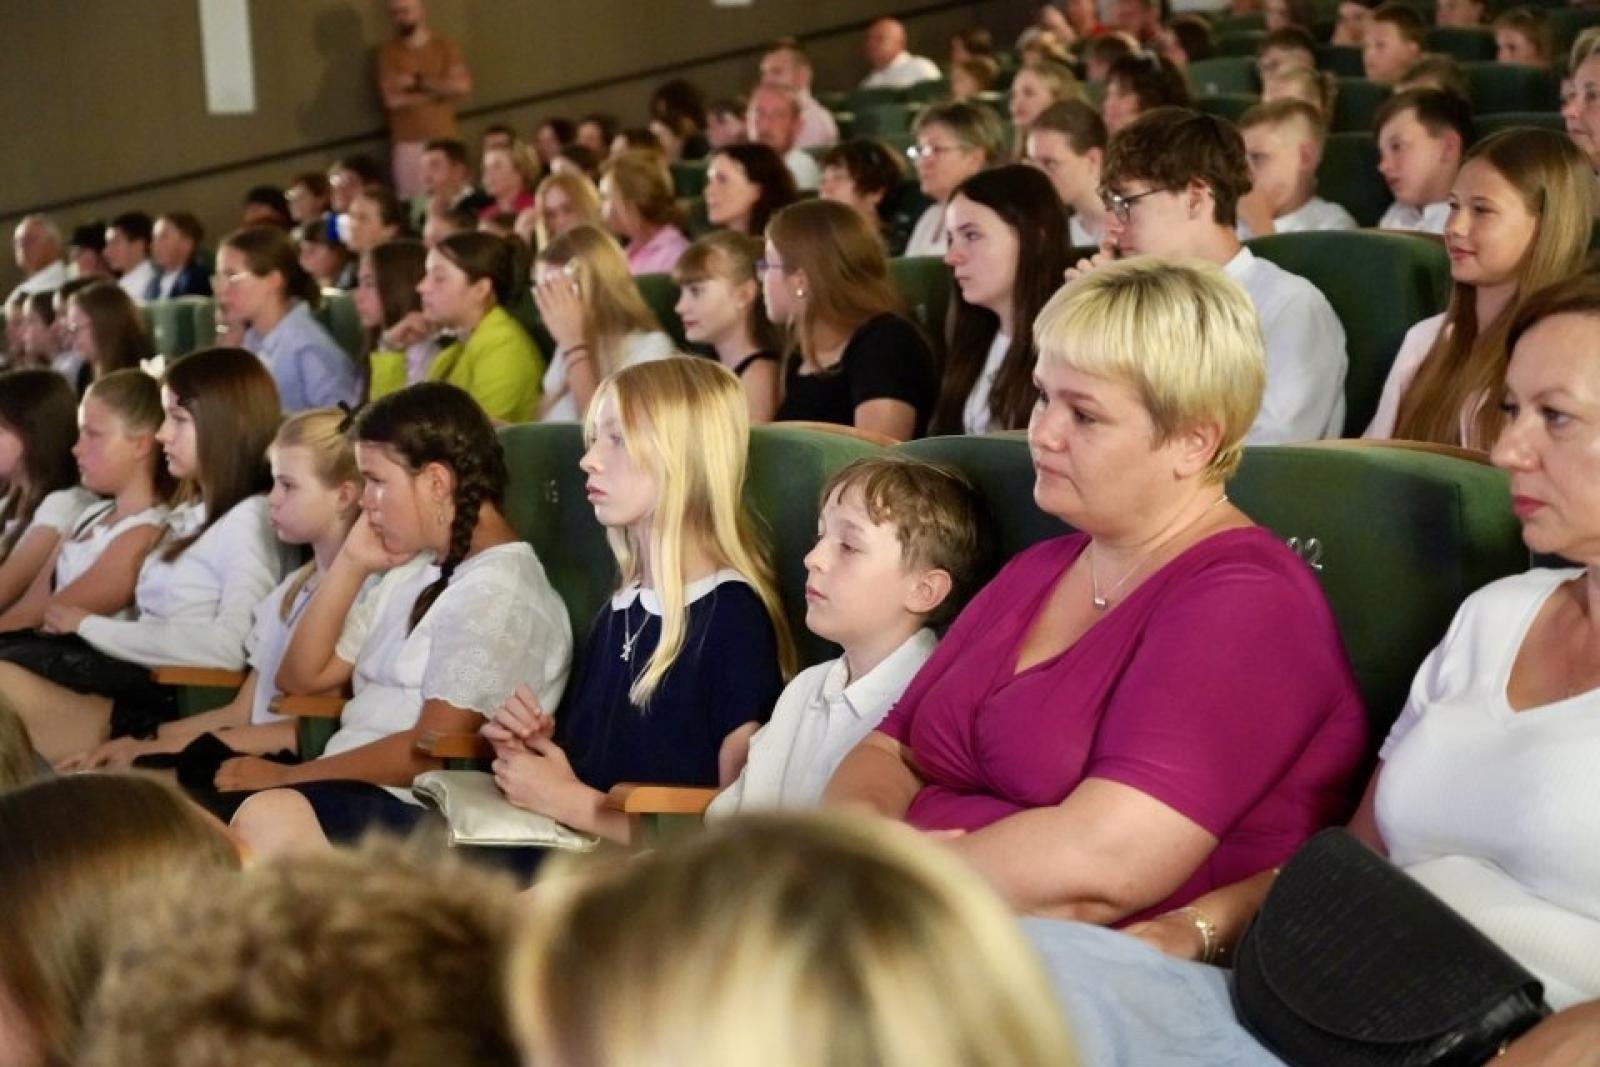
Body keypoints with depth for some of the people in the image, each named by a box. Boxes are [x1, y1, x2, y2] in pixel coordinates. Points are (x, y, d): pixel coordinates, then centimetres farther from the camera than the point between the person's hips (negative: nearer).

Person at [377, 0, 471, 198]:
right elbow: (392, 99, -8)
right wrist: (439, 91, -4)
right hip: (407, 141, -1)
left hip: (444, 138, 2)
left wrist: (418, 81, -8)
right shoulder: (389, 51, 4)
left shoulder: (445, 47, 8)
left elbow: (463, 85, -6)